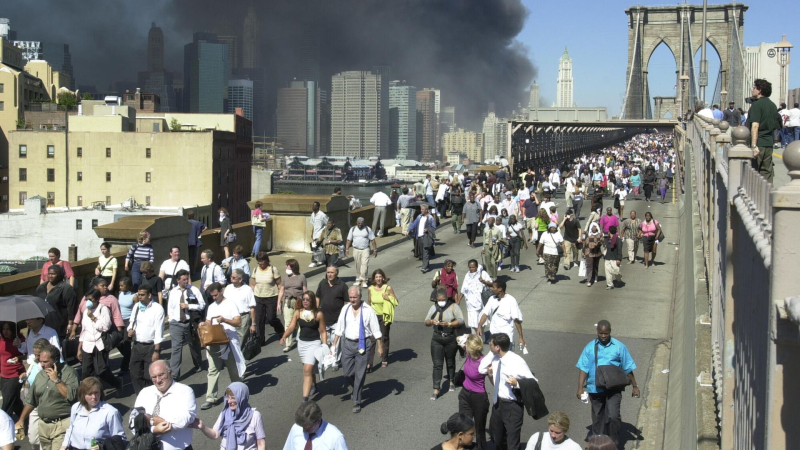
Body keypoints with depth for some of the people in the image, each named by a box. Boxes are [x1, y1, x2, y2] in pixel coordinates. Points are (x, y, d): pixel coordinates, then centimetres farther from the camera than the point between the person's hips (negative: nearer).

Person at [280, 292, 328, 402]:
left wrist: (325, 347, -9)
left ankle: (305, 399, -15)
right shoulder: (297, 312, -2)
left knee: (307, 370, -14)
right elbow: (291, 327, -6)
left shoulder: (318, 314, -11)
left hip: (314, 343, -5)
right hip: (301, 343, 5)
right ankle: (313, 386, 50)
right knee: (309, 368, 22)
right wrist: (284, 337, -24)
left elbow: (323, 331, -4)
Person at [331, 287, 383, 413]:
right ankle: (357, 390, 39)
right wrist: (334, 345, 10)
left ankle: (357, 402, 7)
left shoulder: (368, 310, -8)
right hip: (348, 343, 4)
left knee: (360, 374, -2)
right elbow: (339, 328, 12)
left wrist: (380, 347, -5)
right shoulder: (345, 310, 6)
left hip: (363, 344, -4)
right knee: (347, 372, 8)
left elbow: (376, 330, -5)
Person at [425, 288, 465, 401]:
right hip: (436, 340, 2)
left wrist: (448, 324, -25)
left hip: (450, 339, -2)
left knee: (450, 362, 16)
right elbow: (426, 322, 7)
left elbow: (461, 320, -13)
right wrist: (431, 321, -16)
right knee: (437, 364, -3)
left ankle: (451, 382, 39)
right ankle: (436, 390, -3)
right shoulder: (433, 307, 5)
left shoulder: (453, 307, -7)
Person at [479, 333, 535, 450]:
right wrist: (491, 375, -8)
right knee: (497, 439, 24)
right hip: (498, 403, 7)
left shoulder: (517, 362, -23)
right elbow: (481, 370, 12)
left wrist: (517, 383, -32)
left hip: (513, 406, -7)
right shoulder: (495, 358, -4)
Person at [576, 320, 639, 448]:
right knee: (597, 418, 13)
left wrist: (635, 386, 8)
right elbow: (583, 368, 0)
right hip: (595, 389, 2)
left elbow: (628, 369, 5)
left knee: (613, 416, -15)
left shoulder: (619, 347, -2)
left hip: (613, 388, -2)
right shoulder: (590, 347, 2)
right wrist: (580, 388, -7)